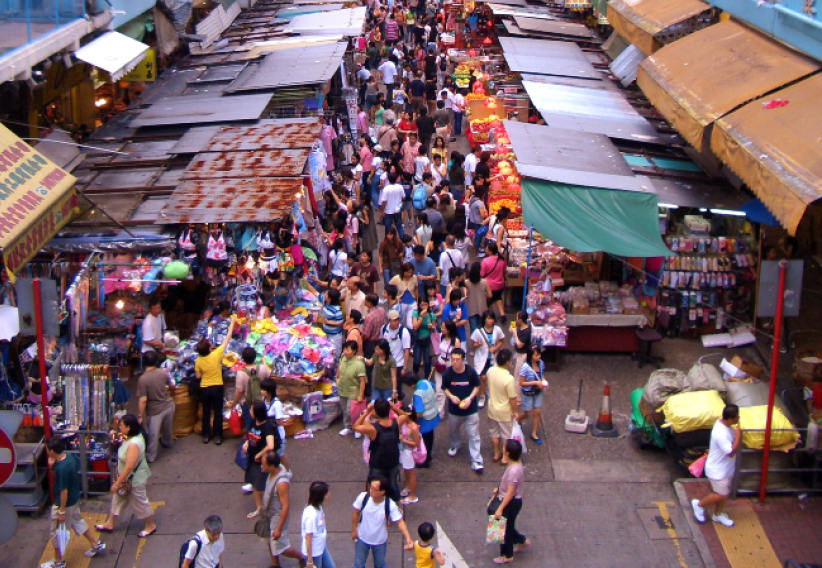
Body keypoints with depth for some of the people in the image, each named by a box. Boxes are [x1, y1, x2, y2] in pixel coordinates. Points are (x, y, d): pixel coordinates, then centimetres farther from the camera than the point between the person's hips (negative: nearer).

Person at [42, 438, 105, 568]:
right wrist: (52, 465, -11)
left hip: (64, 503, -9)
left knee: (57, 533, 11)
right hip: (74, 499, 9)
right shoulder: (69, 456, -9)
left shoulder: (62, 468, -33)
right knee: (77, 521, 29)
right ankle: (96, 545, 41)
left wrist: (61, 511, -18)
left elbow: (63, 491, -27)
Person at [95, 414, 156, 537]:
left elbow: (128, 468, -34)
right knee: (118, 498, 22)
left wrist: (117, 483, -27)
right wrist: (117, 435, -3)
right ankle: (109, 523, 40)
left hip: (135, 479, -10)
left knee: (140, 502, 12)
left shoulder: (133, 445, -36)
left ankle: (150, 525, 34)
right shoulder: (134, 436, -8)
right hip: (128, 477, 10)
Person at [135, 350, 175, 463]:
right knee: (167, 427, 29)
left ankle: (150, 456, 22)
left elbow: (143, 400, -23)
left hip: (155, 410, -5)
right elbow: (172, 385, 6)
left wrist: (140, 416, -14)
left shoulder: (142, 379, -23)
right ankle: (167, 442, 55)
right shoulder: (163, 372, -10)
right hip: (169, 405, 5)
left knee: (152, 434, 9)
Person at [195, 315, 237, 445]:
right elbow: (227, 339, -12)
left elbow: (198, 376, -1)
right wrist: (232, 323, -4)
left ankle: (206, 435, 21)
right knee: (217, 412, 8)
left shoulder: (198, 361, -12)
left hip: (204, 388, 2)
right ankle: (217, 436, 12)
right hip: (217, 387, -2)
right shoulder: (216, 354, -19)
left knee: (206, 412, 15)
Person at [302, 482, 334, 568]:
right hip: (313, 552, -9)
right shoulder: (311, 514, -31)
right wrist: (309, 559, -19)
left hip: (321, 548, 9)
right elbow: (308, 537, -25)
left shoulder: (319, 507, -6)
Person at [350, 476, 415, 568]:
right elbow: (356, 513, -8)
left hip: (380, 541, 0)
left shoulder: (390, 505, -30)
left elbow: (399, 522, -22)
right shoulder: (363, 497, -26)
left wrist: (408, 538, -34)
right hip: (362, 539, 0)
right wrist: (354, 530, 0)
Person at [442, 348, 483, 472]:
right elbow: (445, 388, 0)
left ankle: (476, 461, 7)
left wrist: (470, 398, -19)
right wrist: (451, 396, -19)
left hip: (471, 409, -2)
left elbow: (477, 387, -4)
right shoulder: (447, 373, -14)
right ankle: (455, 445, 57)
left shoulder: (471, 372, -18)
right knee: (453, 431, 25)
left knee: (473, 435, 0)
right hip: (454, 409, 3)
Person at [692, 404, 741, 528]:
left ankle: (718, 514, 39)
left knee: (724, 494, 20)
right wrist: (738, 435, -31)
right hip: (717, 470, -9)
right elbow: (731, 452, -33)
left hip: (726, 468, 9)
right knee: (721, 495, 3)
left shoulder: (723, 423, -5)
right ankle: (699, 504, 23)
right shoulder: (720, 433, -35)